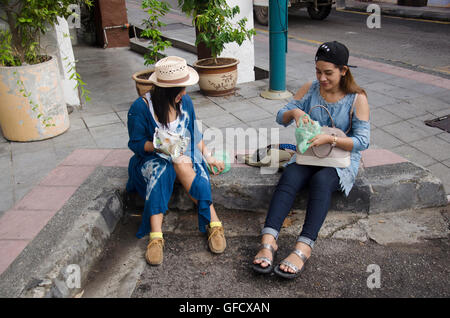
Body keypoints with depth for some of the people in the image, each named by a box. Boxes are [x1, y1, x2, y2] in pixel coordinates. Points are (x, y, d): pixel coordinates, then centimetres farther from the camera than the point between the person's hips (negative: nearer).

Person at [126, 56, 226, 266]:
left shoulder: (185, 102, 2)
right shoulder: (141, 108, -11)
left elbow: (194, 133, 13)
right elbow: (136, 144, -6)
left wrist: (208, 157, 8)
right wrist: (157, 146, -25)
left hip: (184, 156, 2)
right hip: (152, 158, -2)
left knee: (181, 165, -34)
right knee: (159, 172, -36)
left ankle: (214, 225, -37)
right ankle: (156, 238, -44)